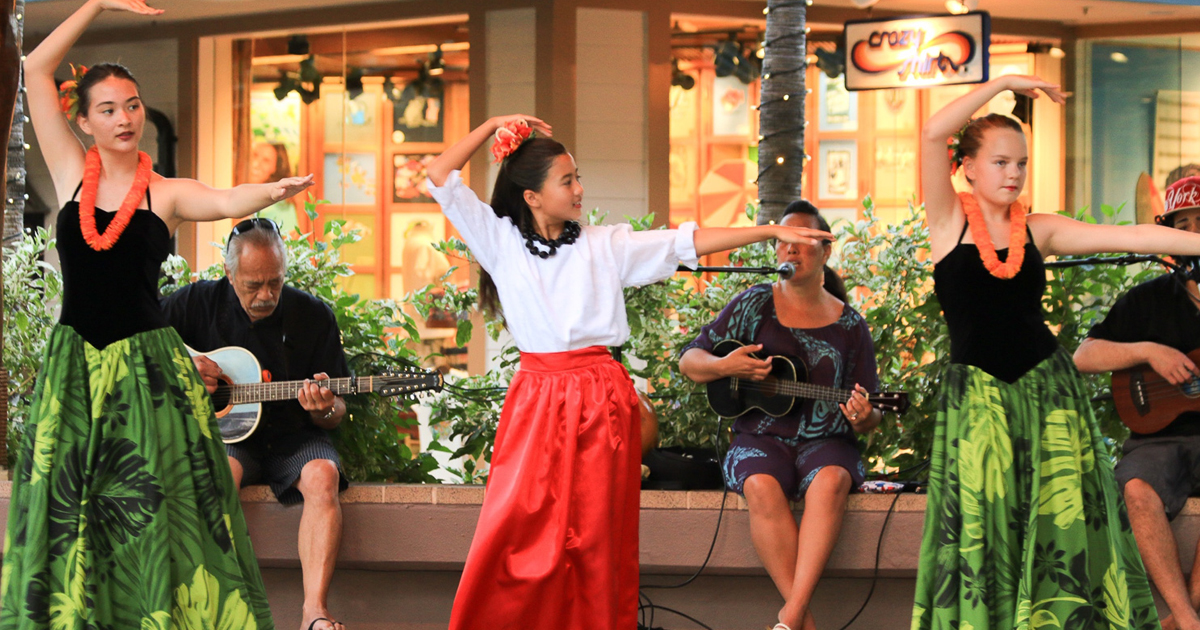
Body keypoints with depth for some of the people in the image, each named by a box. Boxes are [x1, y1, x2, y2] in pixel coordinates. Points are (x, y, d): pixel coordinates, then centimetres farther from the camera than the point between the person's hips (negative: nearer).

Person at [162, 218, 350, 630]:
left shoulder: (314, 316, 2)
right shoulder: (199, 303, 1)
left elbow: (337, 413, 5)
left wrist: (324, 409, -20)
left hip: (294, 437, 1)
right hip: (226, 433, -1)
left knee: (322, 476, -32)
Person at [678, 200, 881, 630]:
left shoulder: (849, 325, 8)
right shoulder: (754, 305, 8)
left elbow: (870, 415, 10)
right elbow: (688, 361, 11)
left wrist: (863, 418, -15)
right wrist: (724, 366, -11)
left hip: (825, 441, 0)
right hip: (761, 439, 0)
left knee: (830, 481, -36)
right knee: (763, 487, -35)